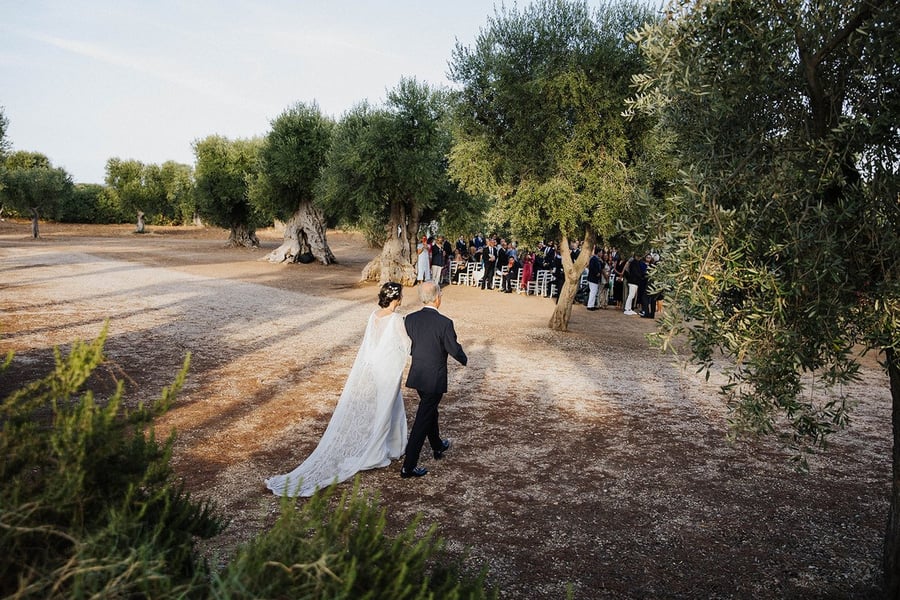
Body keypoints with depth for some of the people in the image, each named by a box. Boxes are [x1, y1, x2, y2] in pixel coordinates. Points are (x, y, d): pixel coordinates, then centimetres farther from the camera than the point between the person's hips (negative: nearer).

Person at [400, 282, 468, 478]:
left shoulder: (410, 319, -5)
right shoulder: (445, 323, -21)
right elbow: (454, 349, -12)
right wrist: (464, 359, 10)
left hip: (417, 376, 6)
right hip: (435, 379, -6)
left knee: (430, 411, 27)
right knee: (422, 420, 1)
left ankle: (438, 447, 46)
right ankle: (409, 466, 5)